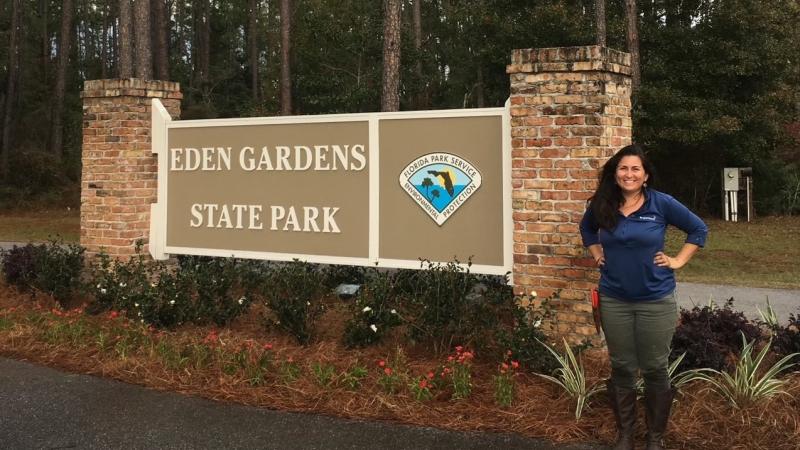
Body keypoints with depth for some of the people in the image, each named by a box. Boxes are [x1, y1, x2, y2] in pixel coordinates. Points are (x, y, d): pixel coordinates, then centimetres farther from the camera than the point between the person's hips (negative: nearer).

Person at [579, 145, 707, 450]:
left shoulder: (661, 203, -8)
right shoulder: (602, 205, 0)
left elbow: (699, 230, 3)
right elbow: (586, 229, 22)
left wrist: (678, 261, -3)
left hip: (656, 301, -2)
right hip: (614, 300, 2)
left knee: (655, 370, 7)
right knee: (621, 368, 11)